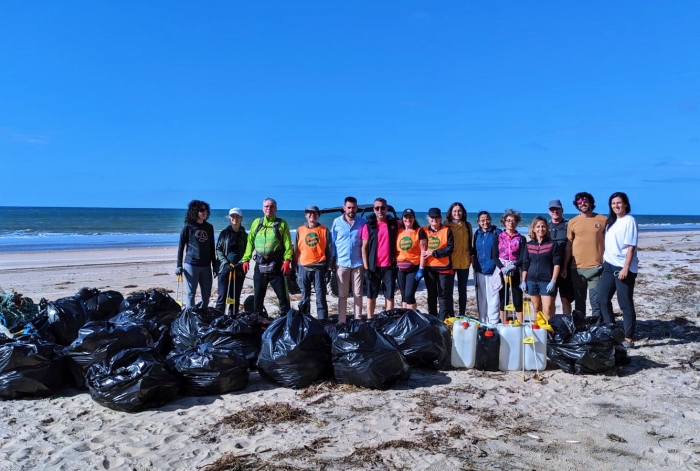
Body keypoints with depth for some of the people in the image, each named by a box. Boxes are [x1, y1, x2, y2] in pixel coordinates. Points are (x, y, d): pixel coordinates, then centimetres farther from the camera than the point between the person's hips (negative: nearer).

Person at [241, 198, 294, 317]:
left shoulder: (282, 224, 2)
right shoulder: (256, 223, 12)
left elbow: (287, 244, -6)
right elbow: (250, 242, 11)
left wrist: (287, 260, -17)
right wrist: (246, 259, 4)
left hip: (276, 265, -3)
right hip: (260, 265, 3)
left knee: (282, 294, -1)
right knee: (258, 294, 11)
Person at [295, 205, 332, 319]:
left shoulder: (324, 230, 3)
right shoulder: (300, 230, 7)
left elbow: (328, 250, 4)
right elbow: (296, 249, 10)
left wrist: (327, 266, 1)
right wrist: (296, 265, 5)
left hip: (319, 267, -2)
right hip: (304, 267, 2)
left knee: (320, 296, 0)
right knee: (305, 297, 9)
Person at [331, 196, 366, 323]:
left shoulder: (362, 222, -1)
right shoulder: (337, 222, 1)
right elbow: (332, 242, 5)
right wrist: (332, 260, 2)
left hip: (357, 263, 0)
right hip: (341, 263, 1)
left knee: (358, 293, 7)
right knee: (342, 294, 8)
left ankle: (358, 320, 15)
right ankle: (341, 321, 14)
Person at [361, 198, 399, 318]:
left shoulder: (394, 224, 3)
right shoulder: (368, 226, -1)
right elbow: (364, 248, -1)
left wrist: (396, 262, 5)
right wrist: (366, 268, -7)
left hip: (389, 266, 1)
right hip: (374, 266, -1)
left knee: (389, 296, 6)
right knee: (371, 295, 8)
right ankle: (369, 320, 16)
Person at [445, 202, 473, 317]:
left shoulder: (467, 225, 7)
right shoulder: (446, 225, 0)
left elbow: (470, 243, 13)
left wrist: (472, 256, 9)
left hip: (464, 262, 2)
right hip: (449, 262, -2)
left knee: (462, 289, 9)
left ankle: (462, 315, 17)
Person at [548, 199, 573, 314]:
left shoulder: (568, 225, 3)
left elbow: (569, 248, -2)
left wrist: (565, 267, -10)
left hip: (565, 268, -2)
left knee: (565, 299, 1)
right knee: (550, 299, 3)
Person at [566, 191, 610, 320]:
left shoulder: (603, 220, 2)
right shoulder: (572, 222, 6)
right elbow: (568, 245, 8)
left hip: (595, 267, -2)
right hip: (576, 268, 2)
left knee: (596, 300, -3)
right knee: (579, 300, 11)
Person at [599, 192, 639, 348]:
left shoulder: (629, 221, -10)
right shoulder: (611, 221, 13)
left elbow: (631, 247, -14)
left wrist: (625, 268, -19)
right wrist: (604, 261, 12)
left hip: (623, 267, -8)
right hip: (609, 265, 8)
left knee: (625, 304, -1)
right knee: (603, 298, 9)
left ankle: (629, 339, 8)